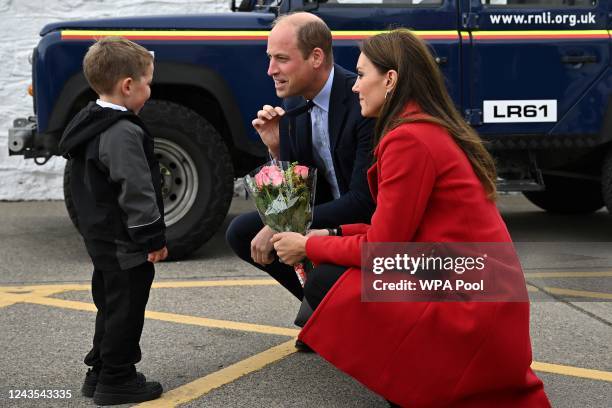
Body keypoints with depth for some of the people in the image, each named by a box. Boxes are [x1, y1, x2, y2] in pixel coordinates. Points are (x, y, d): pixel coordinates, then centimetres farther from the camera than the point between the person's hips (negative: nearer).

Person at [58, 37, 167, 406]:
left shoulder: (88, 124, 10)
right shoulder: (124, 133, -22)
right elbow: (135, 192, -25)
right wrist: (154, 238, -18)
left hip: (100, 237, 10)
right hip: (126, 242, -10)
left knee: (111, 304, 19)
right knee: (126, 308, -1)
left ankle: (100, 372, 26)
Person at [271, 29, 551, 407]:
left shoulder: (408, 138, -16)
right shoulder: (438, 131, 14)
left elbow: (380, 249, -12)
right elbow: (395, 230, 18)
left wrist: (309, 247, 2)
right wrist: (331, 236, 11)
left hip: (467, 312, -10)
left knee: (324, 283, -5)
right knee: (337, 267, 16)